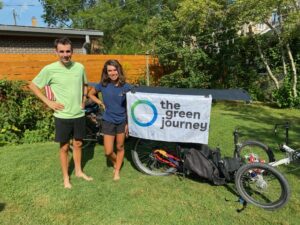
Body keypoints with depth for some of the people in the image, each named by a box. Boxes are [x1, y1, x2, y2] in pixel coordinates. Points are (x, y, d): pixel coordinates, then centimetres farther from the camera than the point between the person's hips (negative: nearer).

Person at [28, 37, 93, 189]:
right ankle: (66, 177, 27)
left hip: (79, 115, 3)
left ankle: (79, 171, 36)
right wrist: (48, 102, -7)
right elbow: (33, 85, -1)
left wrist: (83, 100, 6)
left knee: (78, 144, 16)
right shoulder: (50, 69, -11)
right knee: (64, 147, 9)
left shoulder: (79, 67, -1)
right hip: (62, 116, -3)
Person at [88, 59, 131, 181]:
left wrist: (128, 123, -4)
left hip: (122, 121, 0)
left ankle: (117, 171, 33)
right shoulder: (103, 85, -8)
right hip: (108, 121, 0)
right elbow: (90, 94, 10)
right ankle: (115, 163, 37)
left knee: (120, 147, 13)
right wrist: (102, 104, -3)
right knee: (108, 152, 3)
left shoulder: (126, 87, -9)